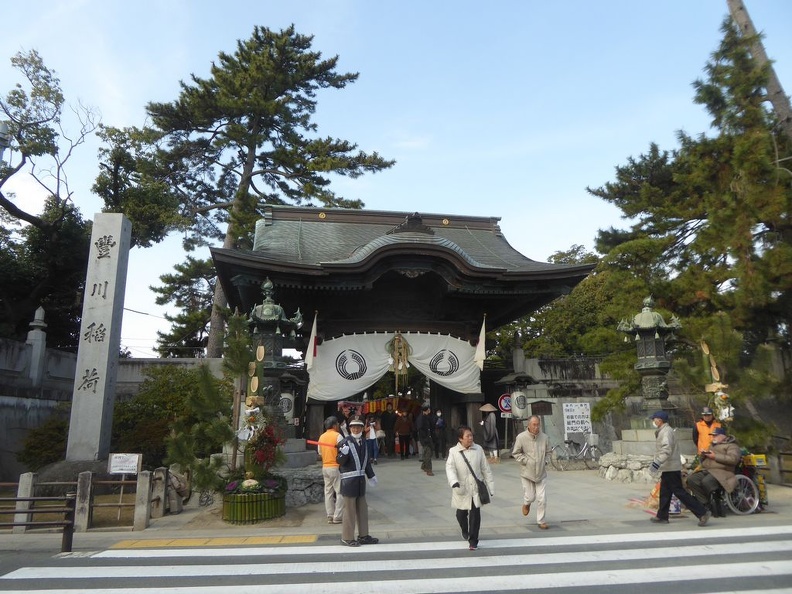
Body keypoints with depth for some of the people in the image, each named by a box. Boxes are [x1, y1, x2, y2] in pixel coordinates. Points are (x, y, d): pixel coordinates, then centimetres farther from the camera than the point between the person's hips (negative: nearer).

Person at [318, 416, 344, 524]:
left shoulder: (321, 437, 8)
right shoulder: (337, 436, -12)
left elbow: (320, 452, 15)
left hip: (325, 467, 7)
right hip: (336, 467, -7)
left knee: (328, 492, 11)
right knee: (340, 492, 0)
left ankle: (330, 516, 14)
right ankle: (337, 517, 0)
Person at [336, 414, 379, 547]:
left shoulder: (363, 443, 9)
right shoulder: (345, 442, -13)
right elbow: (340, 461, -17)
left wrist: (371, 476, 22)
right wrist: (344, 453, -36)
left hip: (360, 480, 8)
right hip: (349, 481, -8)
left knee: (362, 509, 16)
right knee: (350, 510, 1)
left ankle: (363, 535, 29)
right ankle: (347, 538, 14)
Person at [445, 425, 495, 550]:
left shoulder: (478, 449, -2)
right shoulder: (453, 451, -8)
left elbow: (485, 469, 4)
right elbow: (450, 468, -20)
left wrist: (491, 486, 4)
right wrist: (454, 482, -38)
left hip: (476, 488, 0)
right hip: (462, 489, 0)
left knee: (475, 514, -4)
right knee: (461, 514, 13)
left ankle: (473, 540, 11)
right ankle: (465, 531, 44)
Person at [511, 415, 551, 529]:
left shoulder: (544, 437, -5)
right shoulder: (521, 437, -13)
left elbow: (548, 452, 13)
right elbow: (515, 453, -3)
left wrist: (545, 462, -1)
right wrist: (526, 461, -11)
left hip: (541, 473, 2)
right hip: (527, 473, -2)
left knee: (542, 499, 2)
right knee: (530, 497, 5)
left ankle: (541, 521, 19)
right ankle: (526, 504, 42)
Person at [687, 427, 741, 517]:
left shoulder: (732, 446, 9)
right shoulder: (712, 445, 33)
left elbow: (733, 459, -12)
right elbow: (703, 461, 39)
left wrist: (715, 457, -12)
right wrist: (702, 455, 14)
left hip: (721, 471, -7)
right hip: (705, 470, 7)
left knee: (706, 481, -37)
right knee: (691, 479, -22)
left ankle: (716, 507, -17)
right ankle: (706, 503, -19)